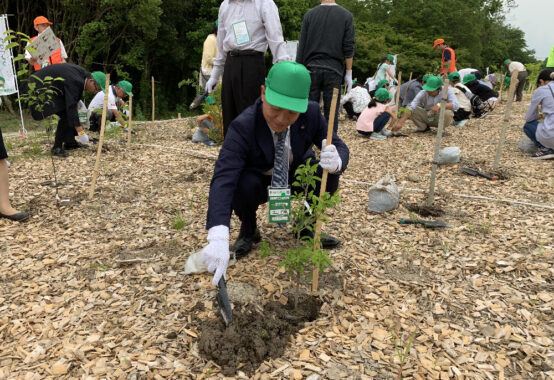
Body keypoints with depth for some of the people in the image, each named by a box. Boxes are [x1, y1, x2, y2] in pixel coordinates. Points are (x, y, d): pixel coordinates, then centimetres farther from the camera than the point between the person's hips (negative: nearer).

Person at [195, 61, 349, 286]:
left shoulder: (311, 113, -21)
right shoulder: (243, 127, -33)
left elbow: (340, 146, -13)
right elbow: (223, 178, -43)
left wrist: (336, 161, -42)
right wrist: (218, 238, -57)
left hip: (296, 176, 3)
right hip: (258, 183, -2)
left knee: (327, 173, -25)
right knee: (242, 185, -35)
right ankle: (248, 230, -1)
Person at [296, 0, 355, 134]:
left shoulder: (309, 14, 6)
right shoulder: (346, 16, 3)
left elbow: (301, 46, 3)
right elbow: (348, 47, -2)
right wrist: (348, 72, 2)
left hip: (312, 68, 1)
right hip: (334, 69, -1)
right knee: (331, 111, 2)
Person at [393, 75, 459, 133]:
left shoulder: (447, 90, -18)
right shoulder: (423, 93, -18)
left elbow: (456, 105, -31)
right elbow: (411, 107, -29)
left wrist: (439, 105, -46)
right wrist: (400, 123, -40)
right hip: (427, 117, 2)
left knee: (447, 113, -36)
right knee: (411, 110, -21)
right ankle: (423, 128, 3)